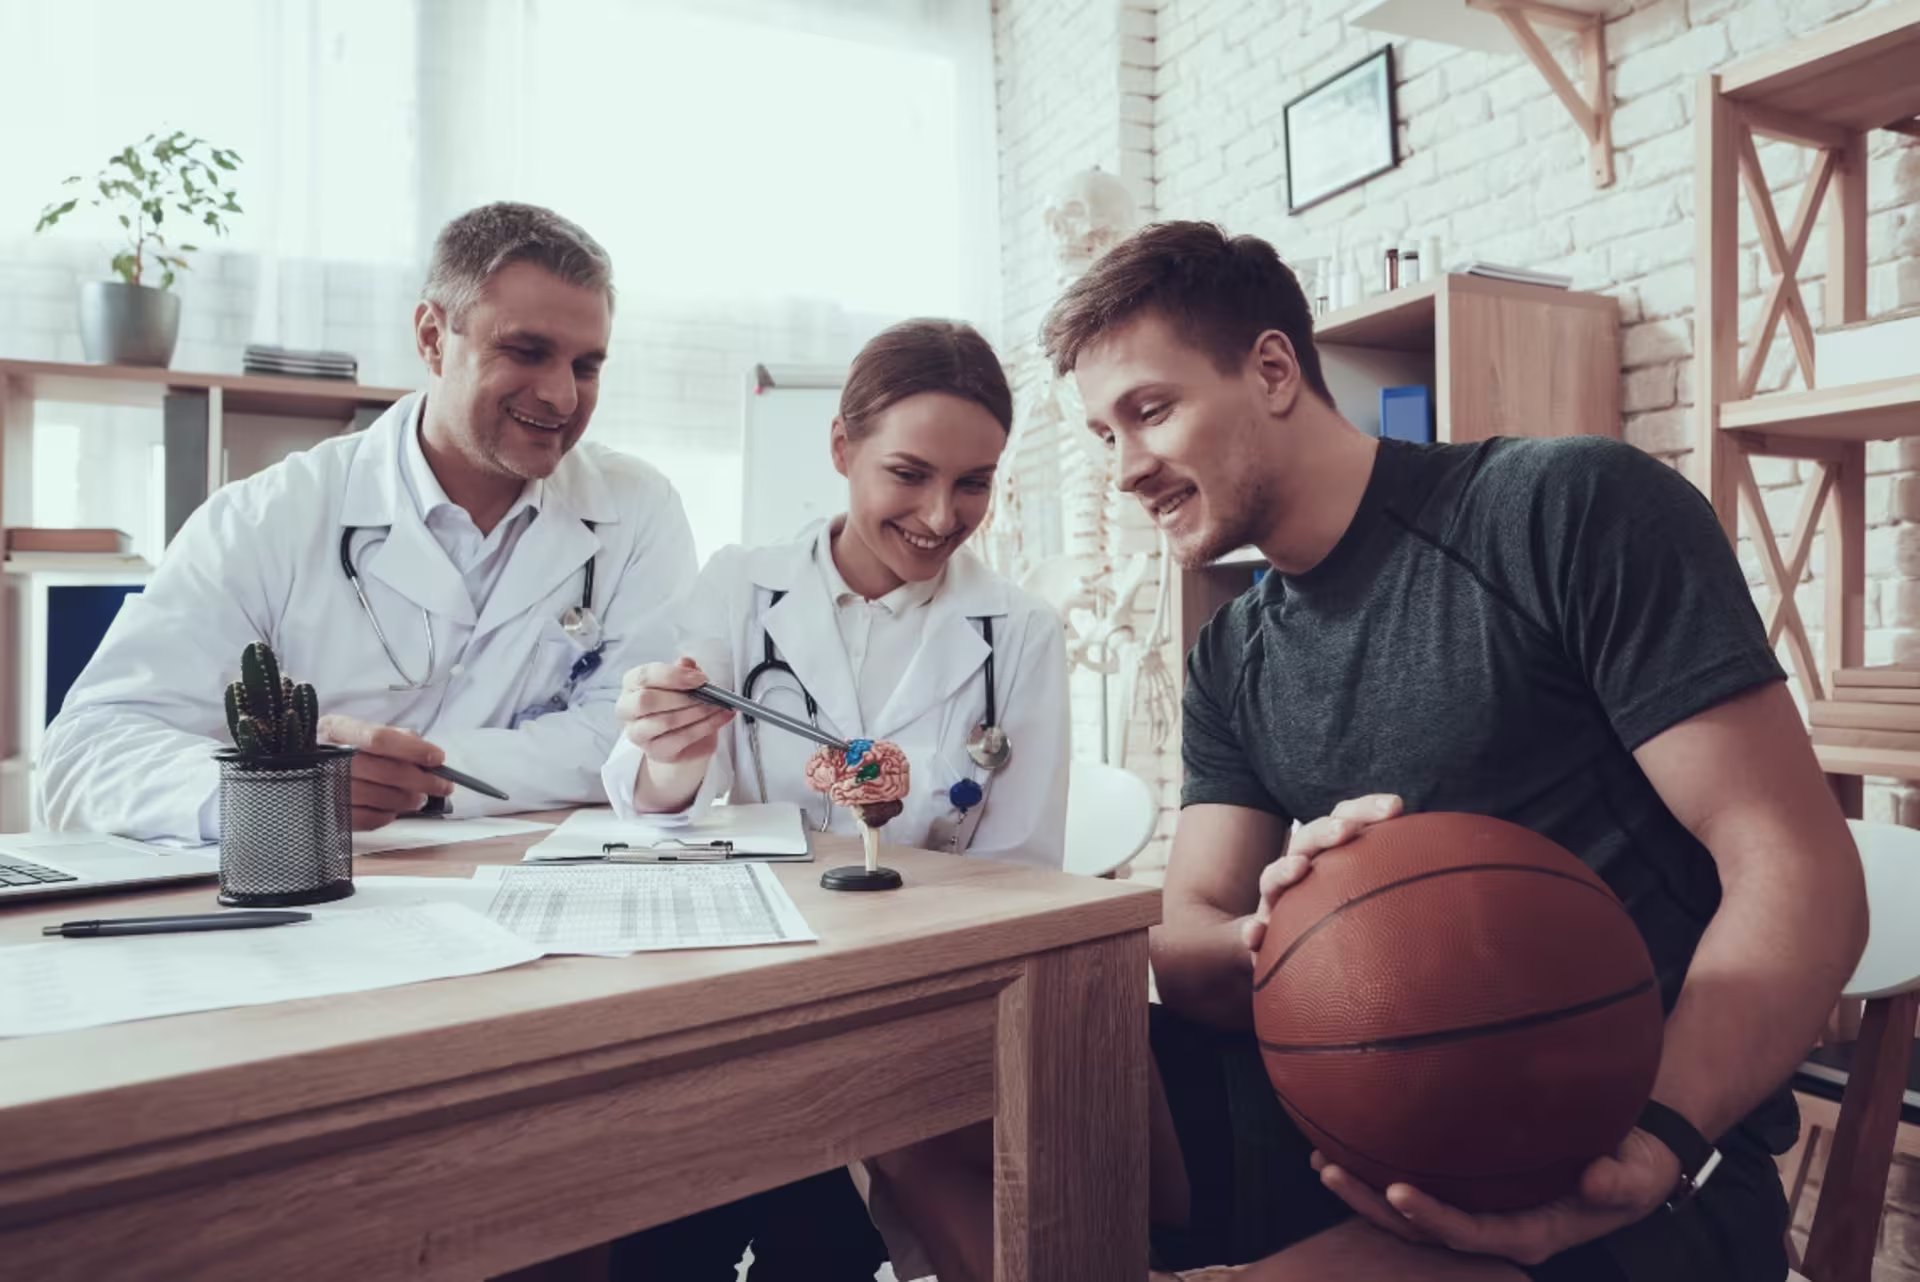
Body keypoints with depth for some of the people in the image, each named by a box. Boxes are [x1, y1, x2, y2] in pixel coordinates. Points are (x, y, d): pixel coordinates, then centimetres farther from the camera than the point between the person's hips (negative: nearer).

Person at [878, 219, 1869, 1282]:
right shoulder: (1230, 659, 9)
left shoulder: (1570, 509, -9)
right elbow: (1185, 945, 4)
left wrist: (1656, 1146, -27)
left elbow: (1801, 872, -12)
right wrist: (1272, 942, -20)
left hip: (1620, 1163, -4)